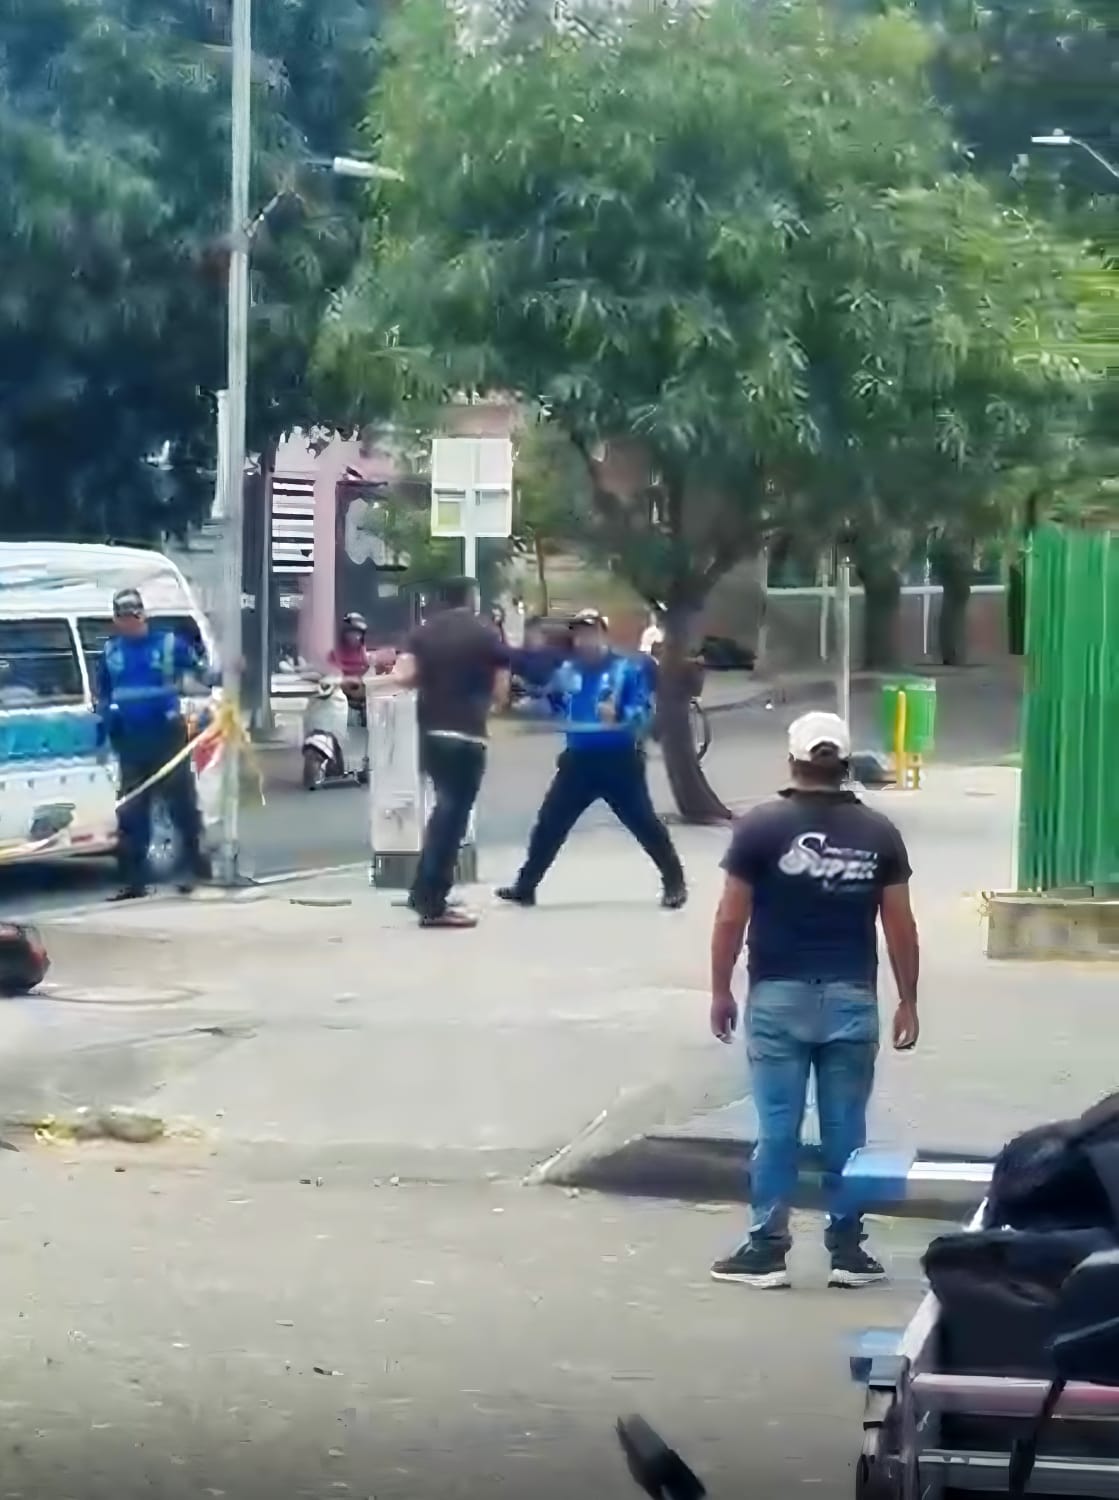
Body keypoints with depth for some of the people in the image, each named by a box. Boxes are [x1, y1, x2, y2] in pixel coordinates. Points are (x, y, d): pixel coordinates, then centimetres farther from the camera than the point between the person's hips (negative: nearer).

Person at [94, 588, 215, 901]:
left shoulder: (170, 644, 0)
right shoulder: (111, 652, 12)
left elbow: (202, 672, -1)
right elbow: (101, 694, 22)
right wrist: (101, 730, 15)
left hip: (167, 736, -4)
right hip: (130, 741, 4)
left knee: (181, 802, -3)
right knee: (131, 811, 5)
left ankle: (194, 865, 8)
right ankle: (134, 880, 10)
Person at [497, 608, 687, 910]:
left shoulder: (627, 669, -7)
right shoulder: (566, 671, 7)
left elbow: (643, 713, -13)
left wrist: (619, 715, -31)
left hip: (620, 760, -5)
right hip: (579, 760, 5)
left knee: (645, 823, -1)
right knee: (549, 823, 6)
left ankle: (675, 882, 11)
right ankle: (525, 886, 15)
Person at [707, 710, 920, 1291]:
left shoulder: (761, 826, -4)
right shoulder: (878, 832, 2)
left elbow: (730, 919, -4)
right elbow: (900, 926, 3)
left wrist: (720, 990, 6)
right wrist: (908, 1002, 10)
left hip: (779, 996, -2)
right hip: (852, 998, 2)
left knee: (777, 1126, 2)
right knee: (845, 1128, 7)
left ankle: (767, 1248, 4)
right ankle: (847, 1248, 10)